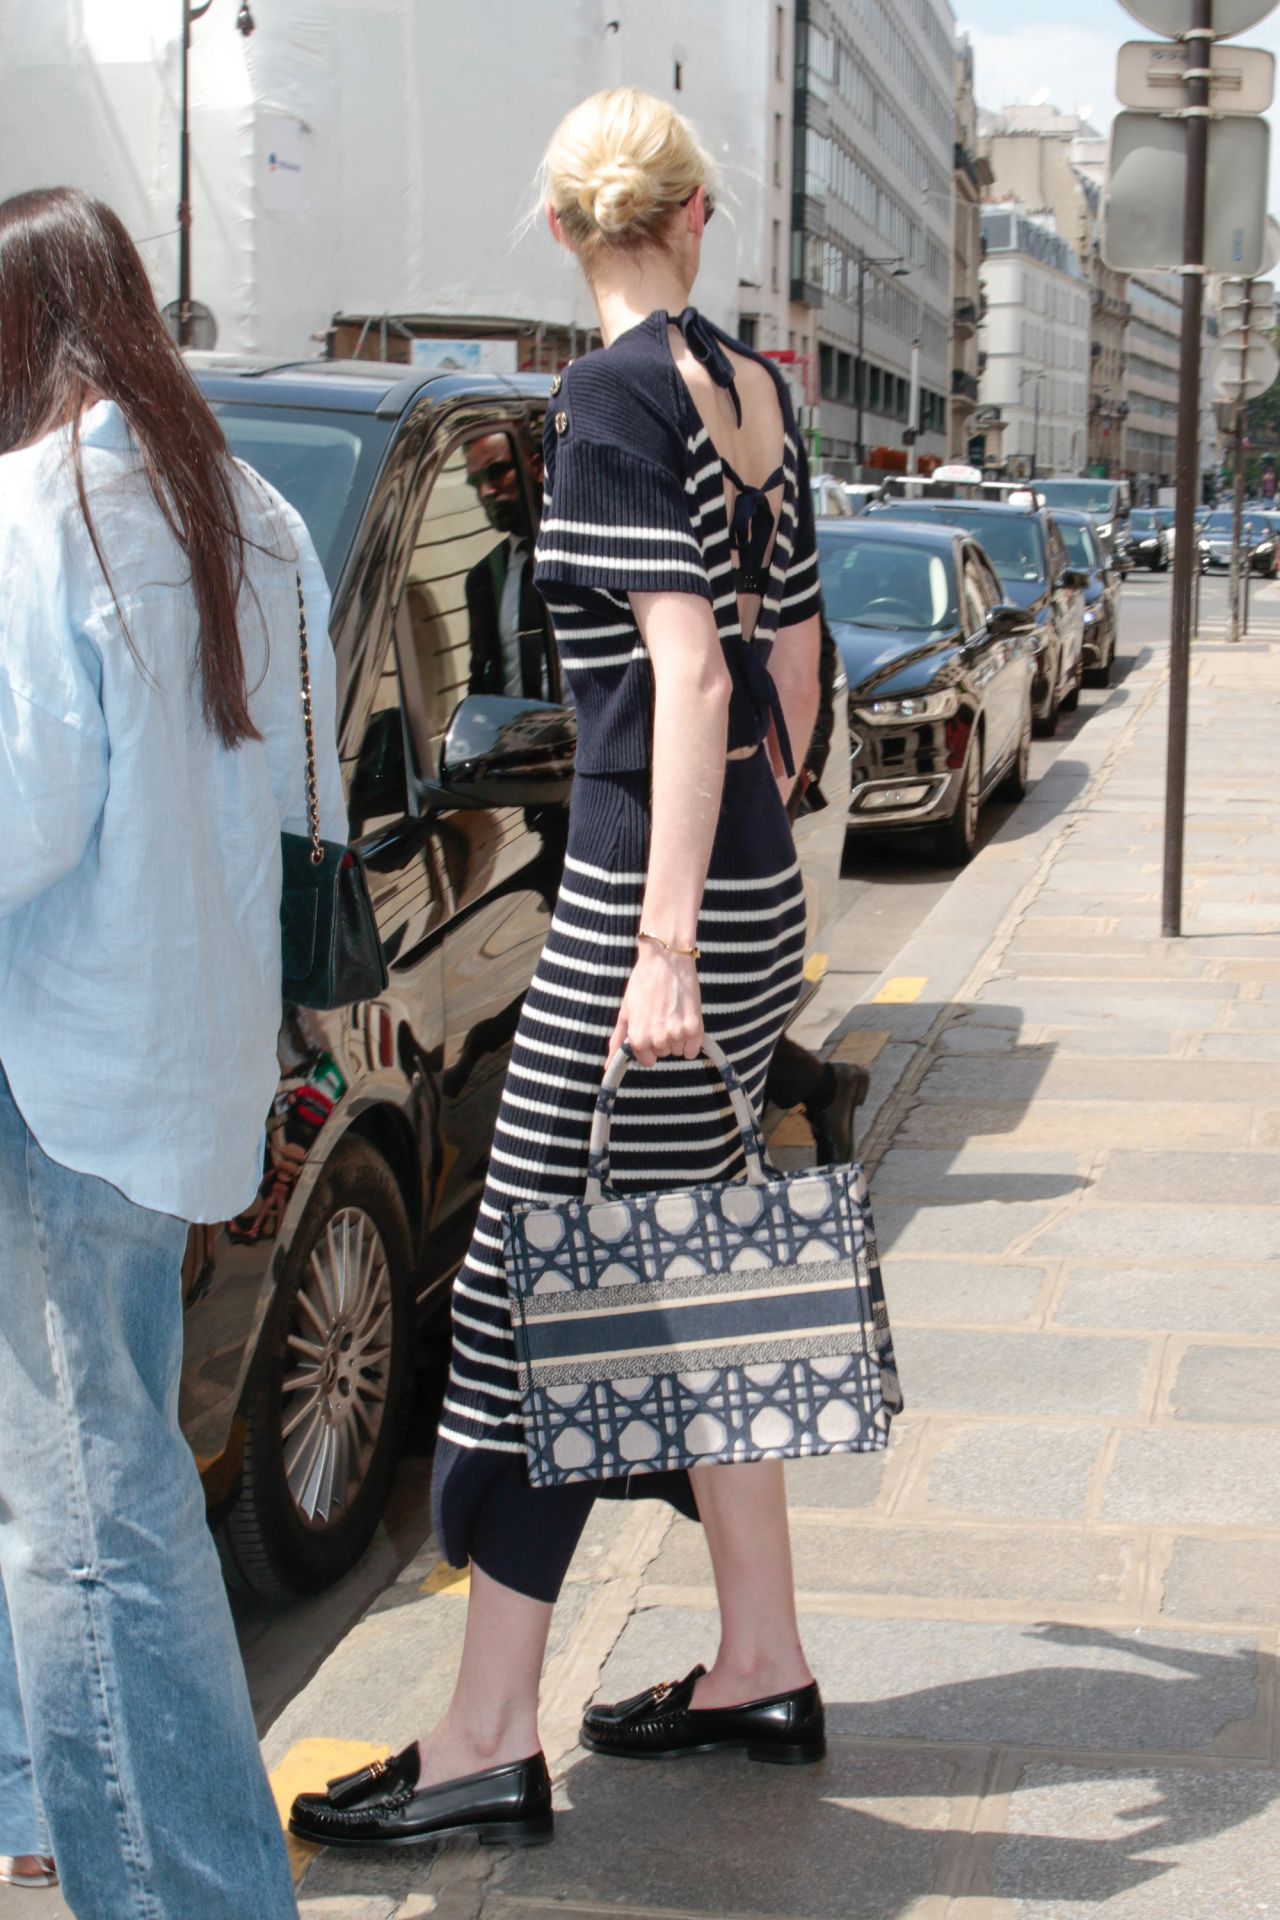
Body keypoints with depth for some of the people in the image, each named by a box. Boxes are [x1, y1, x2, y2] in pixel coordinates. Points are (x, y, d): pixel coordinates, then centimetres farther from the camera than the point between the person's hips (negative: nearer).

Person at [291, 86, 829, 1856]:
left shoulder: (614, 397, -12)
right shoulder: (754, 392, 11)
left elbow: (686, 670, -20)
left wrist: (665, 939, -22)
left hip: (646, 889, -8)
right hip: (752, 884, 9)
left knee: (538, 1292, -3)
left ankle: (488, 1745, 4)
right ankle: (763, 1671, 25)